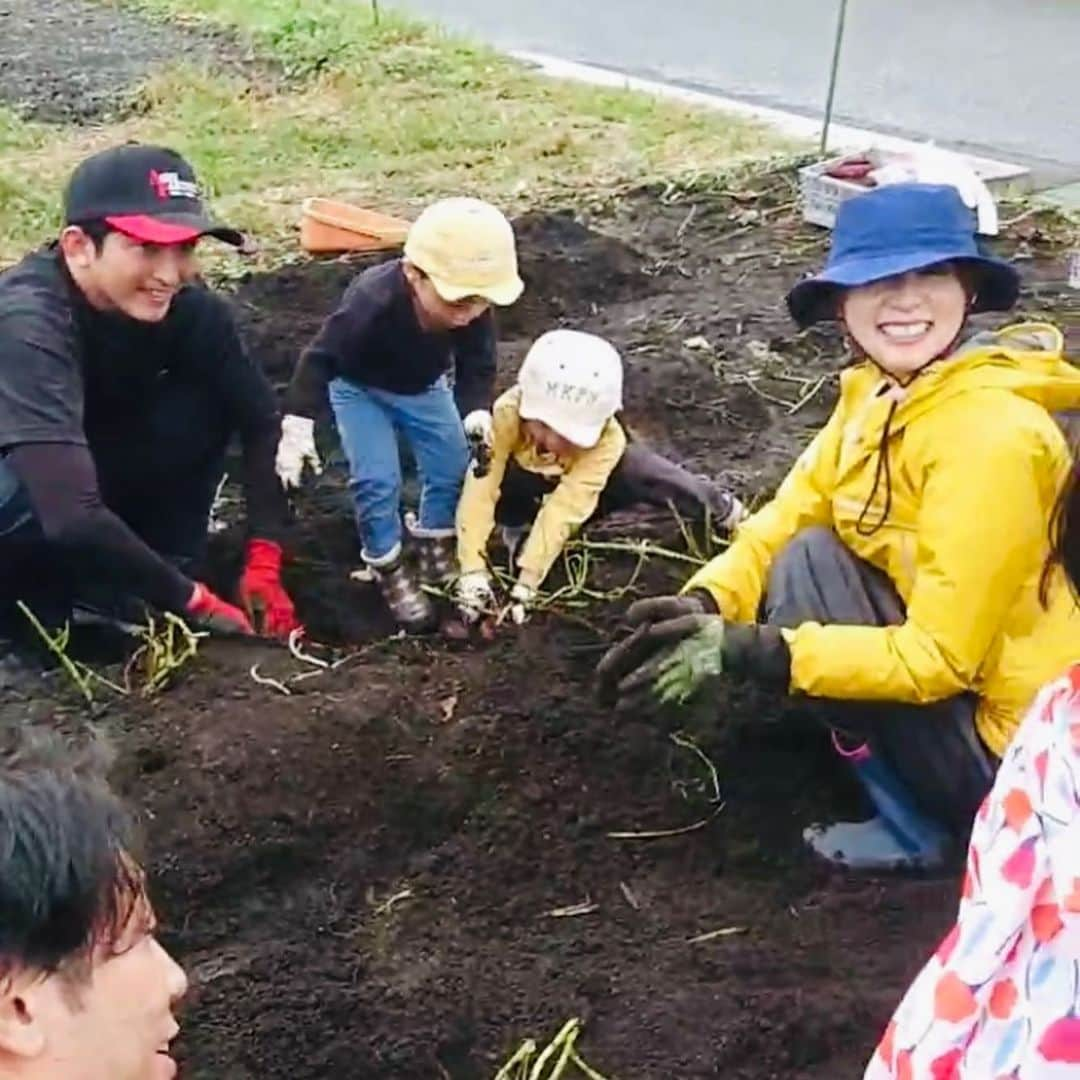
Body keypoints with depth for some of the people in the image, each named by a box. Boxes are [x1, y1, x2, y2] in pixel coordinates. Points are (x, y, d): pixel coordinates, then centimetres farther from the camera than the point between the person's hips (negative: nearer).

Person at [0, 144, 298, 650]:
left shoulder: (189, 306, -20)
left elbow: (259, 419, -10)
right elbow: (73, 515, -44)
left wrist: (263, 563, -18)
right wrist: (192, 600, -33)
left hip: (94, 465, 5)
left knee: (205, 404, -18)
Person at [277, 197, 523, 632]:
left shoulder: (475, 310, -31)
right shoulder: (372, 304, -44)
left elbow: (478, 366, -14)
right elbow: (321, 359, -33)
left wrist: (477, 409, -34)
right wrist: (297, 425, -35)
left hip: (424, 385, 4)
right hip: (360, 387, -4)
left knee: (454, 465, 0)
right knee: (377, 479, -14)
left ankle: (435, 548, 24)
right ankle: (389, 571, 7)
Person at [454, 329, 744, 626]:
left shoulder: (607, 439, -37)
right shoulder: (506, 414, -39)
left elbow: (565, 509, -43)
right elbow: (480, 491, -41)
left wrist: (527, 582, -49)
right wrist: (473, 571, -49)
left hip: (578, 488, 0)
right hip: (524, 482, 0)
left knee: (639, 469, -27)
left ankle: (720, 510, 0)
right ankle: (517, 529, -3)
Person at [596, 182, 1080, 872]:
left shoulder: (989, 435, -26)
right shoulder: (882, 391, 0)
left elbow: (940, 655, -25)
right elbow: (790, 516, 2)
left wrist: (749, 652, -29)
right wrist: (705, 605, -17)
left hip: (1011, 741, -9)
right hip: (949, 672, 9)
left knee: (811, 564, -17)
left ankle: (913, 829, -1)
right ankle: (923, 806, 11)